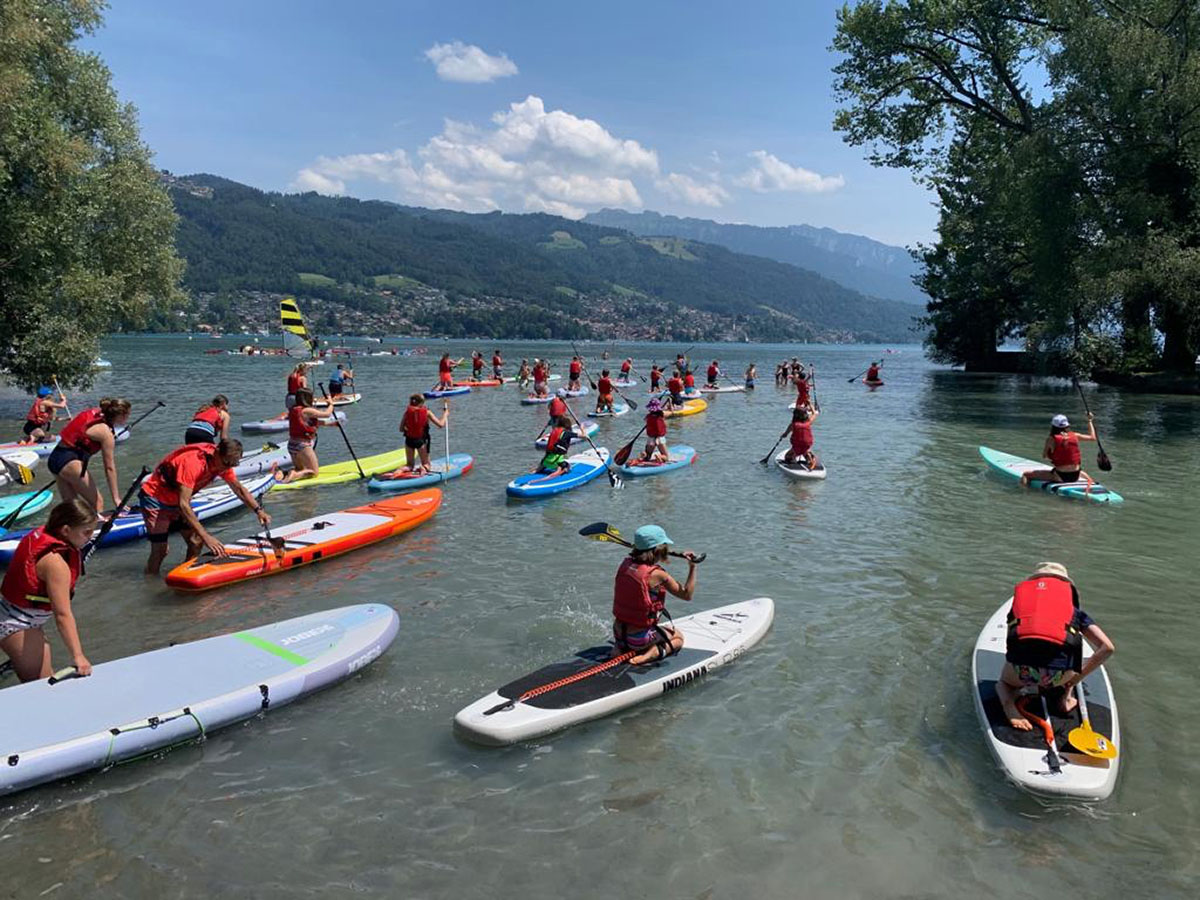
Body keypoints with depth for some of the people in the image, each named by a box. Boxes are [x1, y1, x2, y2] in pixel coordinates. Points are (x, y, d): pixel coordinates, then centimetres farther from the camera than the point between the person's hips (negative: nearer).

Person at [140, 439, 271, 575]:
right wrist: (206, 536, -42)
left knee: (196, 542, 1)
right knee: (160, 550, -11)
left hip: (176, 500, 8)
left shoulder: (224, 462, -12)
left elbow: (239, 488, 3)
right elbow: (183, 505, -39)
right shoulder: (193, 462, -36)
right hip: (154, 498, -8)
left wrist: (259, 510, -11)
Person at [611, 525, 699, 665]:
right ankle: (650, 655, -5)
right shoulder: (657, 574, -22)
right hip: (639, 638, -6)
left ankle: (621, 650, 13)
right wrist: (692, 567, -8)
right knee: (678, 637, 23)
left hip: (618, 633, 6)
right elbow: (687, 594, -10)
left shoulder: (625, 564, -5)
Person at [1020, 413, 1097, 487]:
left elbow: (1044, 456, 1)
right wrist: (1090, 420, 28)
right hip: (1076, 475, 5)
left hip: (1060, 476, -5)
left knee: (1025, 475, -4)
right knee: (1086, 476, 44)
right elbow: (1092, 437, 18)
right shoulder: (1074, 436, 1)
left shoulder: (1051, 439, -10)